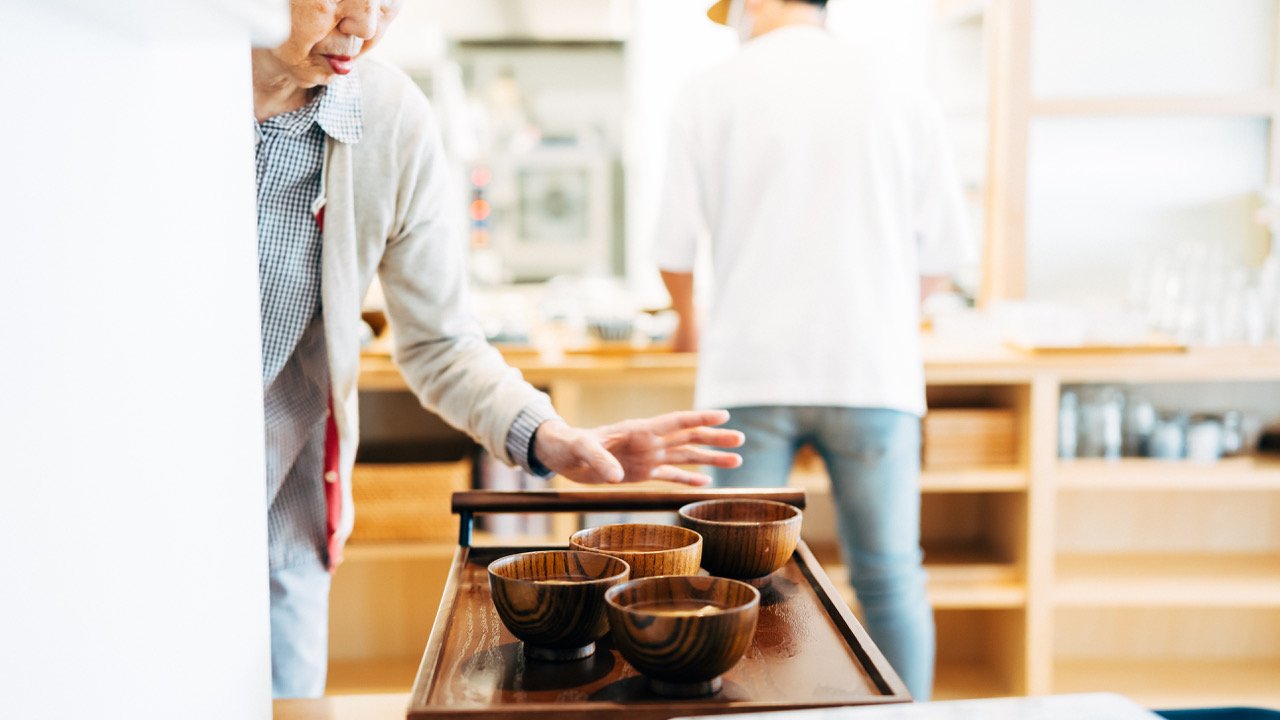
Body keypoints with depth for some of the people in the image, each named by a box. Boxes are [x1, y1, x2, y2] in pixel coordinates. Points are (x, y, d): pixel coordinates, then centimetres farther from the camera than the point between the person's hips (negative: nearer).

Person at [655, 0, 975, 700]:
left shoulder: (710, 92, 3)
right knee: (890, 579, 8)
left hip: (750, 372, -1)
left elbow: (674, 245, 5)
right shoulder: (898, 94, 6)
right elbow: (944, 249, 9)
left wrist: (689, 322, 25)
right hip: (873, 371, 1)